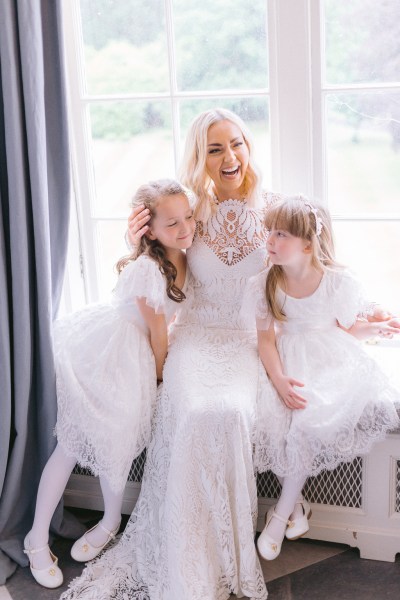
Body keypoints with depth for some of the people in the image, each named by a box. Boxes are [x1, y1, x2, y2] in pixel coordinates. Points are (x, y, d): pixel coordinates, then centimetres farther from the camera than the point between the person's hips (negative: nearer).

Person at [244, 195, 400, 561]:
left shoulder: (338, 282, -9)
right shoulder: (265, 286, -3)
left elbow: (344, 329, 5)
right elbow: (267, 339, -4)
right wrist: (279, 380, -18)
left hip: (330, 362, -2)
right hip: (288, 363, 3)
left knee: (305, 418, -28)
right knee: (270, 413, -27)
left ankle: (282, 512, -7)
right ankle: (296, 504, -5)